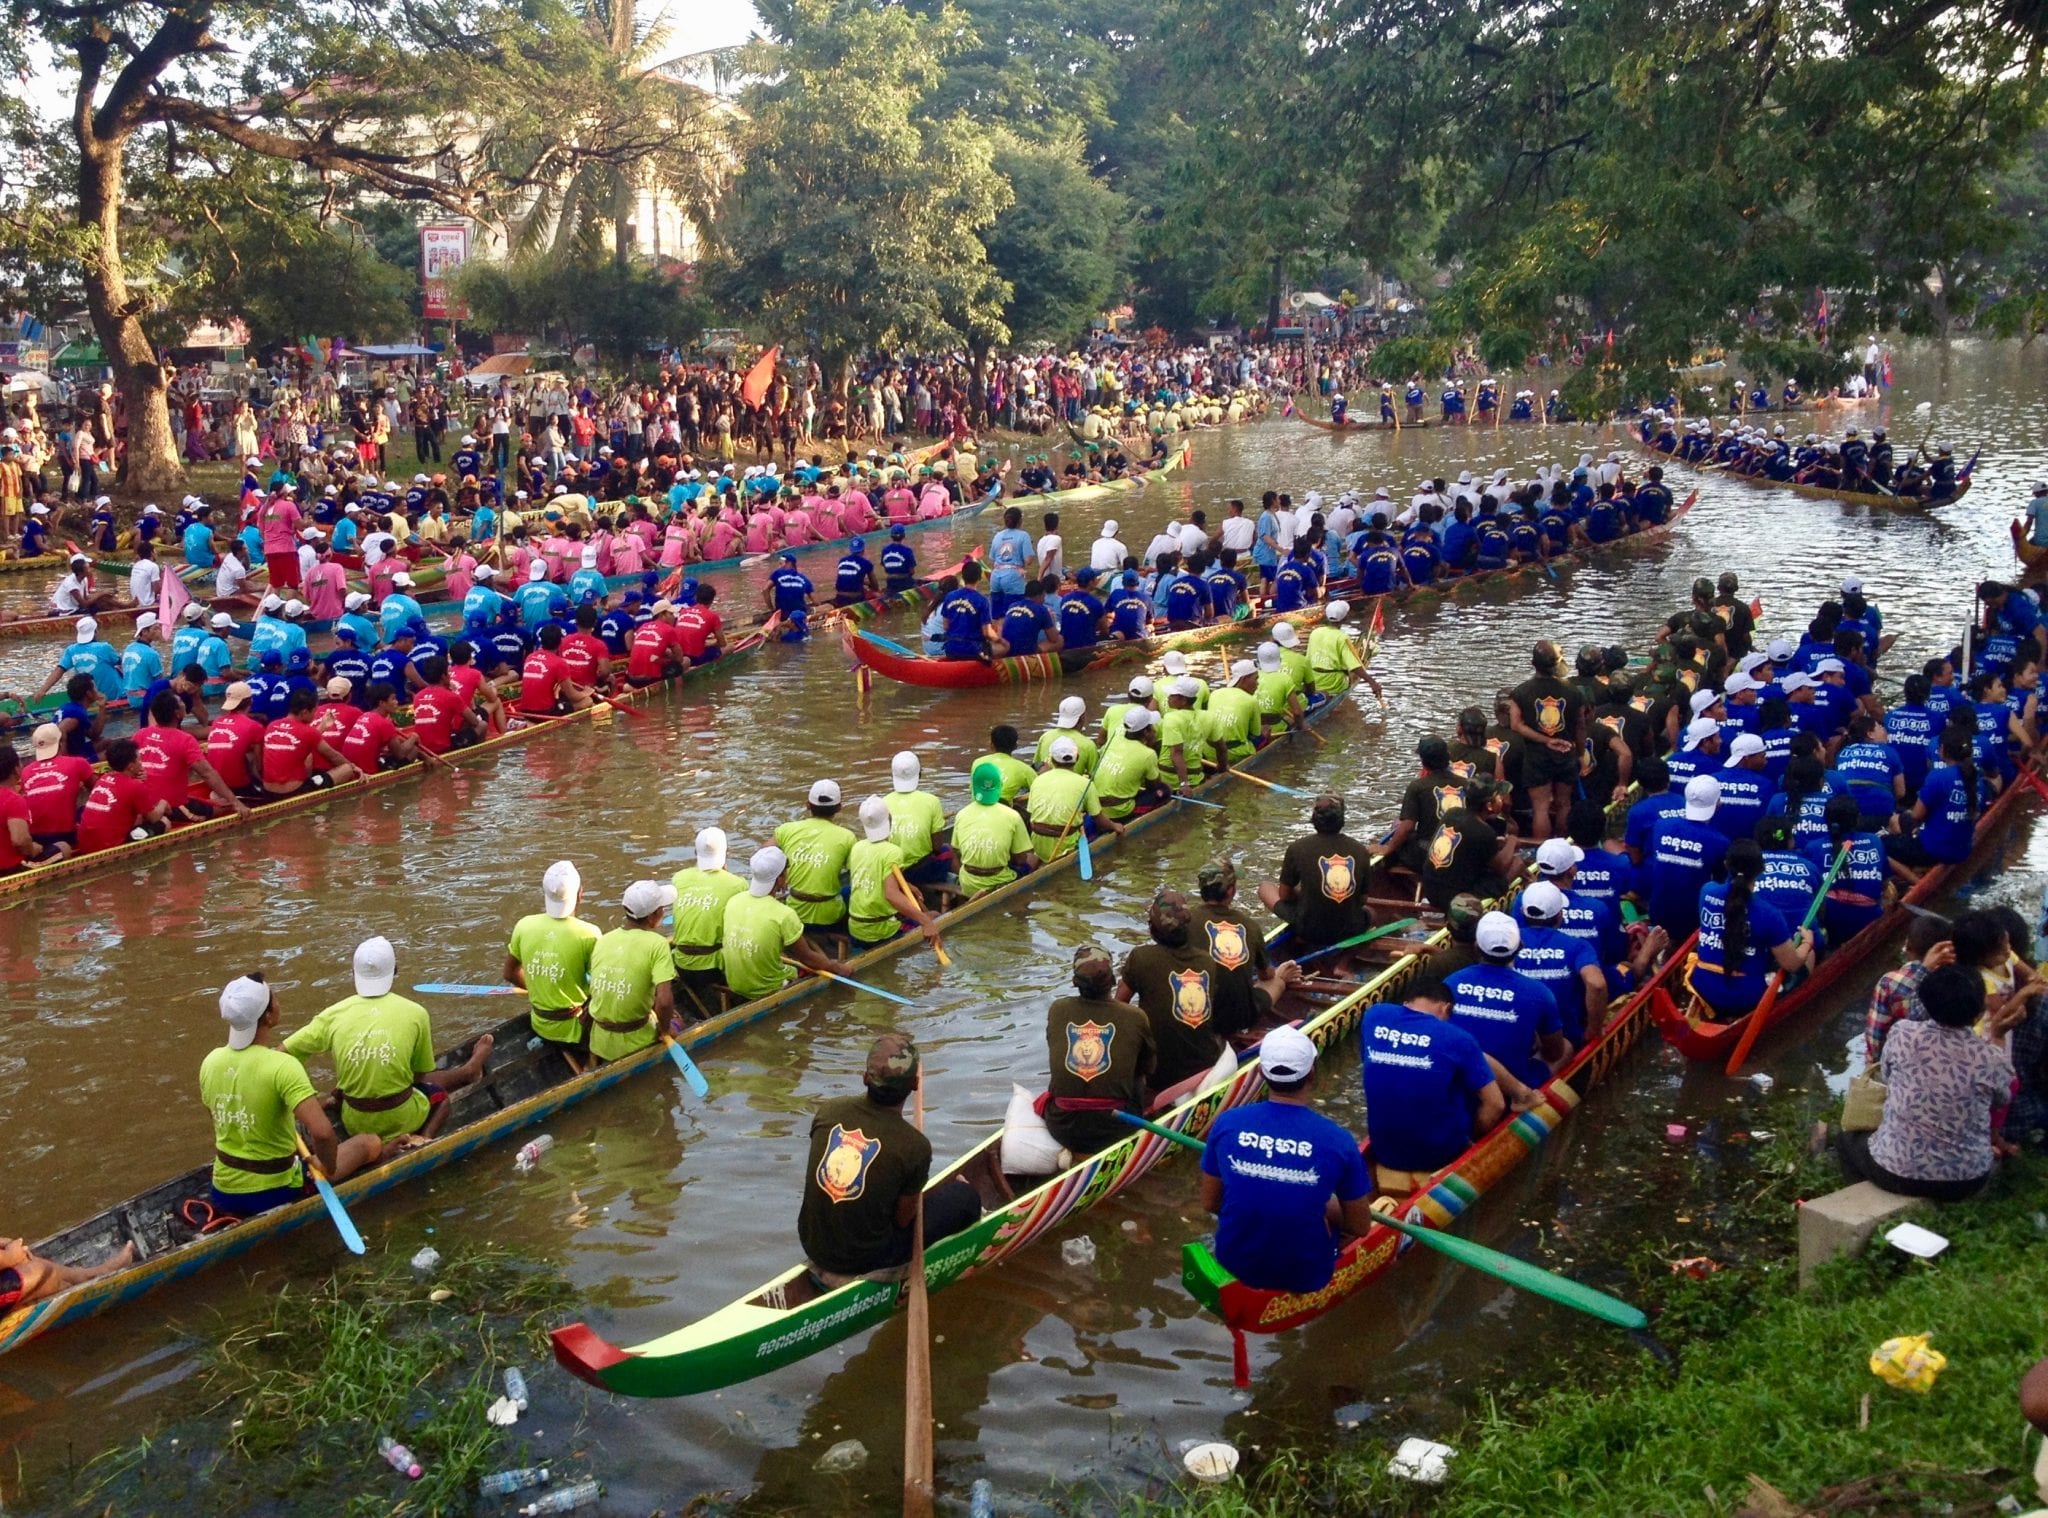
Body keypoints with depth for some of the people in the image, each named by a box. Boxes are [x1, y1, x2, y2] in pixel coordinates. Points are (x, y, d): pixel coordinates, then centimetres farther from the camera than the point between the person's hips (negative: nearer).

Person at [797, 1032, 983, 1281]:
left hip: (813, 1246, 5)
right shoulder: (914, 1146, -24)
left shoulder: (828, 1111, -11)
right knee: (964, 1195, 7)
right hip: (865, 1262, -5)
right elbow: (903, 1218, -13)